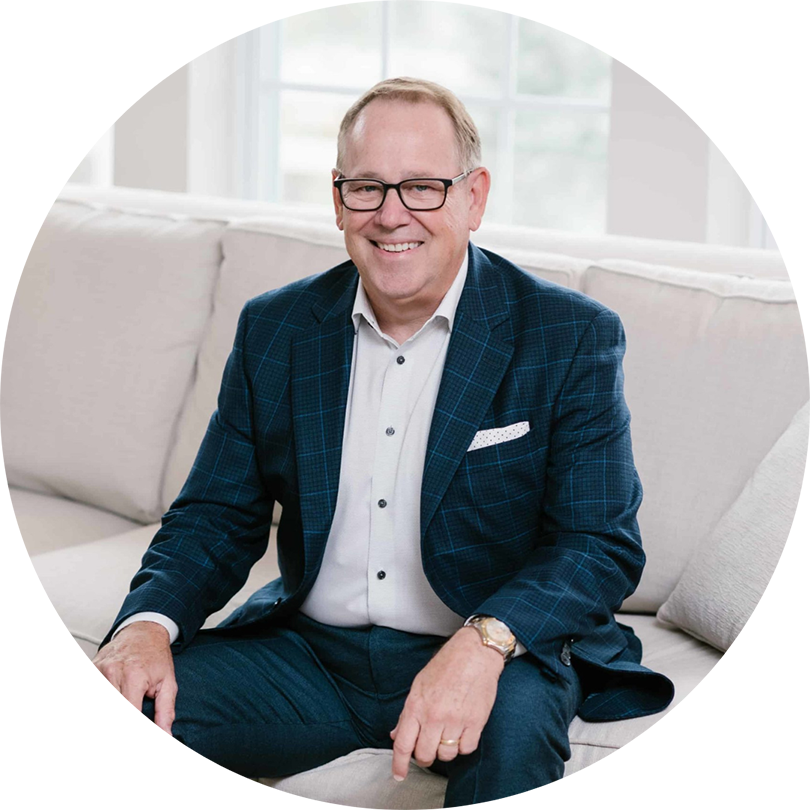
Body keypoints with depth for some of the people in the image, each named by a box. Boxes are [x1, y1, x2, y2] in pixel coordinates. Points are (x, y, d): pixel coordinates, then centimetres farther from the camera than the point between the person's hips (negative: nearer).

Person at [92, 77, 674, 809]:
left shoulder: (573, 337, -5)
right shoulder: (273, 330, 7)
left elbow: (603, 545, -10)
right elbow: (216, 516, 9)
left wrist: (486, 642, -29)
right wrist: (150, 622, -13)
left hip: (494, 663, -3)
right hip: (310, 658, 3)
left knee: (515, 720, -36)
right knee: (134, 708, -19)